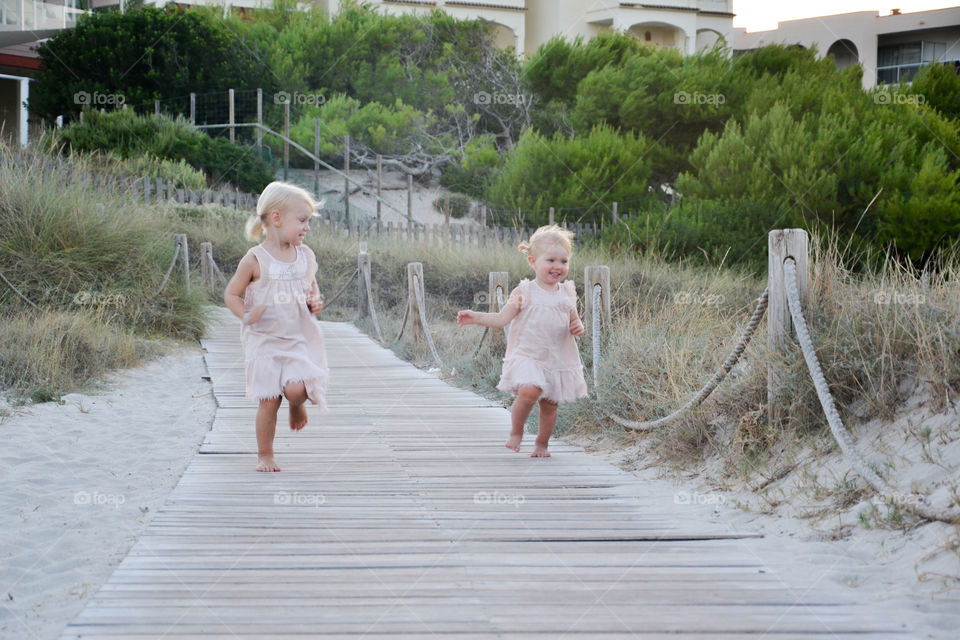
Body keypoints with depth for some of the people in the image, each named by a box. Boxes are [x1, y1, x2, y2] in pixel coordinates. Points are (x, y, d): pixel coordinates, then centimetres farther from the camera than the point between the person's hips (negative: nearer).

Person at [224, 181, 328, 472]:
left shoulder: (306, 256, 3)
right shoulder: (255, 260, -9)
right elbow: (231, 294, -1)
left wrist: (315, 302, -2)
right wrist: (246, 315, -19)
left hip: (300, 339, 2)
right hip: (264, 341, -2)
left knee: (296, 388, -19)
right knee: (269, 401, -1)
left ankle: (299, 405, 18)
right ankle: (265, 455, 16)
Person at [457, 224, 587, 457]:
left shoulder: (567, 294, 7)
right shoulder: (524, 292, -4)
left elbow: (574, 321, 19)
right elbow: (501, 319, -4)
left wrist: (578, 328, -5)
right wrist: (476, 317, -17)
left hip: (558, 358, 4)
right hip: (527, 356, -3)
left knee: (550, 403, 6)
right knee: (529, 391, -25)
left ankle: (542, 444, 28)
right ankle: (516, 432, 0)